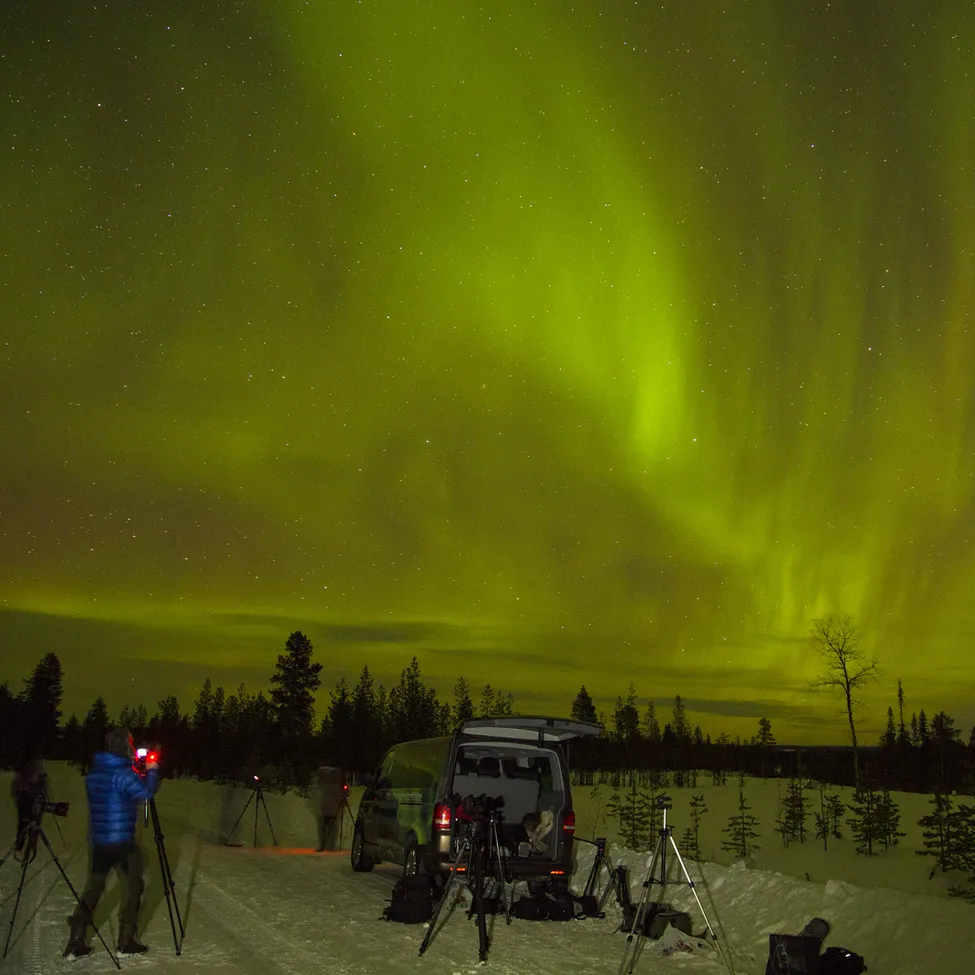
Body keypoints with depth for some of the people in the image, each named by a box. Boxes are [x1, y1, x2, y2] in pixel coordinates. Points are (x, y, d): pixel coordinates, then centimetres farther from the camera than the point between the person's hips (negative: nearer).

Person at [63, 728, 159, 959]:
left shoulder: (94, 771, 8)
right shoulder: (123, 773, -17)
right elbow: (146, 792, -19)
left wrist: (137, 773, 15)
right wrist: (152, 770, -3)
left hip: (97, 841, 7)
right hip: (122, 841, -7)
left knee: (93, 888, 14)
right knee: (134, 887, 7)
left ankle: (76, 942, 11)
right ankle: (126, 942, 7)